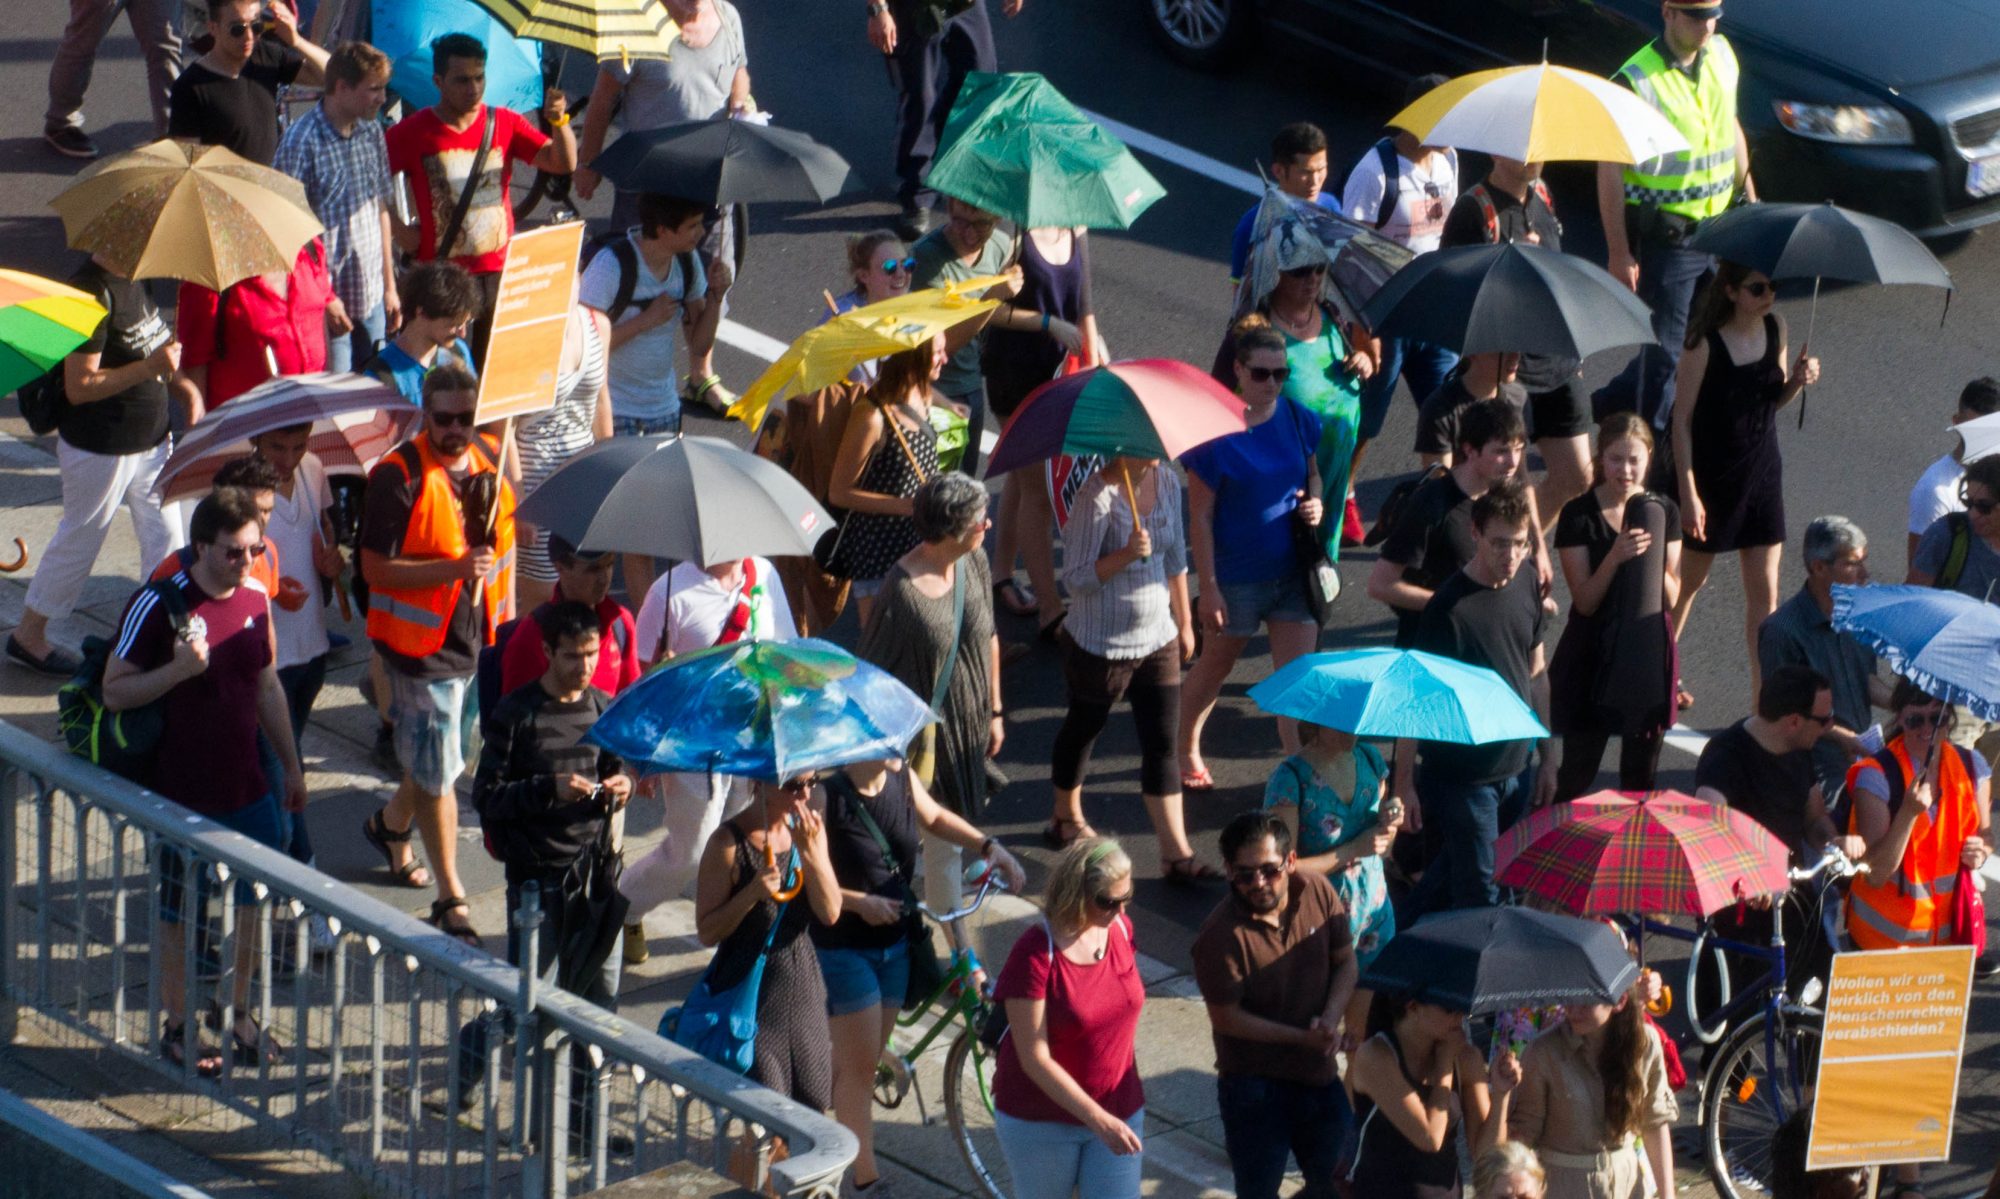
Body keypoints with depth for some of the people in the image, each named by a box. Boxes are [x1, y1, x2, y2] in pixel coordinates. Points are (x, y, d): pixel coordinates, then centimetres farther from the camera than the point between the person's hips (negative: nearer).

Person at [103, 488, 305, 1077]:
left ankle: (239, 1016, 30)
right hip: (184, 794, -6)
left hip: (249, 786, 6)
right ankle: (178, 1027, 22)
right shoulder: (158, 605, -16)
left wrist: (290, 765, 20)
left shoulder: (256, 602, 3)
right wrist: (179, 669, -28)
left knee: (251, 905, 13)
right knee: (178, 916, 8)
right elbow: (115, 691, -14)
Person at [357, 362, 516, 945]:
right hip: (422, 644, -6)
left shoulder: (492, 458, 2)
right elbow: (376, 568, -18)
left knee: (446, 757, 21)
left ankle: (389, 824, 49)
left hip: (482, 636, 6)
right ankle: (450, 898, 9)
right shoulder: (398, 476, -17)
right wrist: (454, 569, -29)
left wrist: (506, 612, 11)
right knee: (436, 772, 0)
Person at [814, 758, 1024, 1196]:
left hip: (895, 943, 6)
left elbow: (935, 817, 17)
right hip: (843, 948, -6)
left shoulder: (903, 780, -3)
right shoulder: (827, 798, -21)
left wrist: (989, 846, 5)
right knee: (859, 1066, -3)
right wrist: (859, 902, -29)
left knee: (865, 1060, 15)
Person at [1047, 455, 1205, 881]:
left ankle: (1176, 854, 3)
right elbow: (1076, 575, -20)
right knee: (1084, 728, 17)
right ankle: (1066, 818, 42)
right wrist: (1127, 555, -34)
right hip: (1100, 645, -5)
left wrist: (1185, 622, 17)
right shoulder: (1096, 497, -22)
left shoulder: (1166, 482, 0)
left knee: (1163, 743, 2)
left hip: (1157, 639, 5)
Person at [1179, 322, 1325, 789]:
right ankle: (1187, 749, 41)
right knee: (1215, 667, 18)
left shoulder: (1297, 418, -4)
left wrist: (1315, 503, -9)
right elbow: (1200, 515, -14)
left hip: (1294, 571, 3)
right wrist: (1208, 588, -15)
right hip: (1237, 576, -3)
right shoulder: (1217, 431, -18)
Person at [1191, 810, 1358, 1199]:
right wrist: (1303, 1038, -23)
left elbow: (1346, 963, 1)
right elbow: (1226, 1017, -18)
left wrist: (1330, 1020, -17)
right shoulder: (1221, 935, -24)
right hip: (1254, 1082, -5)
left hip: (1319, 1072, 5)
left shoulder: (1317, 891, -10)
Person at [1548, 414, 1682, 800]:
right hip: (1592, 656, -3)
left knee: (1641, 774, 12)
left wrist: (1651, 557, -18)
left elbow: (1671, 598, 0)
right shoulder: (1578, 515, -10)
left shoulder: (1663, 512, 1)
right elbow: (1585, 601, -13)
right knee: (1578, 771, 1)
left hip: (1649, 652, 3)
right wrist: (1614, 558, -29)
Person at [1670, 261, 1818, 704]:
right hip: (1711, 474, -4)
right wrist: (1688, 492, -18)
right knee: (1690, 579, 14)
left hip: (1761, 469, 4)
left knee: (1764, 590, 3)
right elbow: (1681, 418, -16)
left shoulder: (1775, 328, -4)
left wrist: (1798, 380, -13)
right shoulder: (1705, 343, -20)